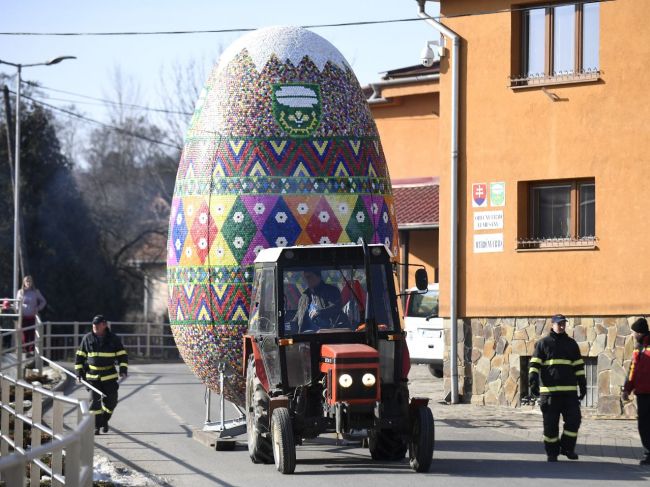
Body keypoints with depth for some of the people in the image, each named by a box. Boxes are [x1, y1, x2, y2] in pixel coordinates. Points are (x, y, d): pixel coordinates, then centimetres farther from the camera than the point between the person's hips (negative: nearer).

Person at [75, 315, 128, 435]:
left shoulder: (114, 339, 0)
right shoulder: (87, 338, 2)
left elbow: (122, 356, 3)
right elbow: (80, 356, 9)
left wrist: (123, 370, -10)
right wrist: (79, 373, 2)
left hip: (109, 376, 0)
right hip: (92, 375, 0)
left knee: (111, 400, 2)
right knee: (95, 400, -7)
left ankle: (104, 420, 28)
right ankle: (96, 426, -2)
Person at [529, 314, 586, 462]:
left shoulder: (571, 343, 14)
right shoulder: (543, 343, 5)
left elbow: (579, 366, 16)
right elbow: (534, 364, -1)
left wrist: (582, 385, 10)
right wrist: (533, 382, -14)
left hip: (569, 390, 2)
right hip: (549, 390, -2)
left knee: (574, 419, -5)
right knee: (550, 423, 0)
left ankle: (567, 447, 11)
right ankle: (552, 452, 11)